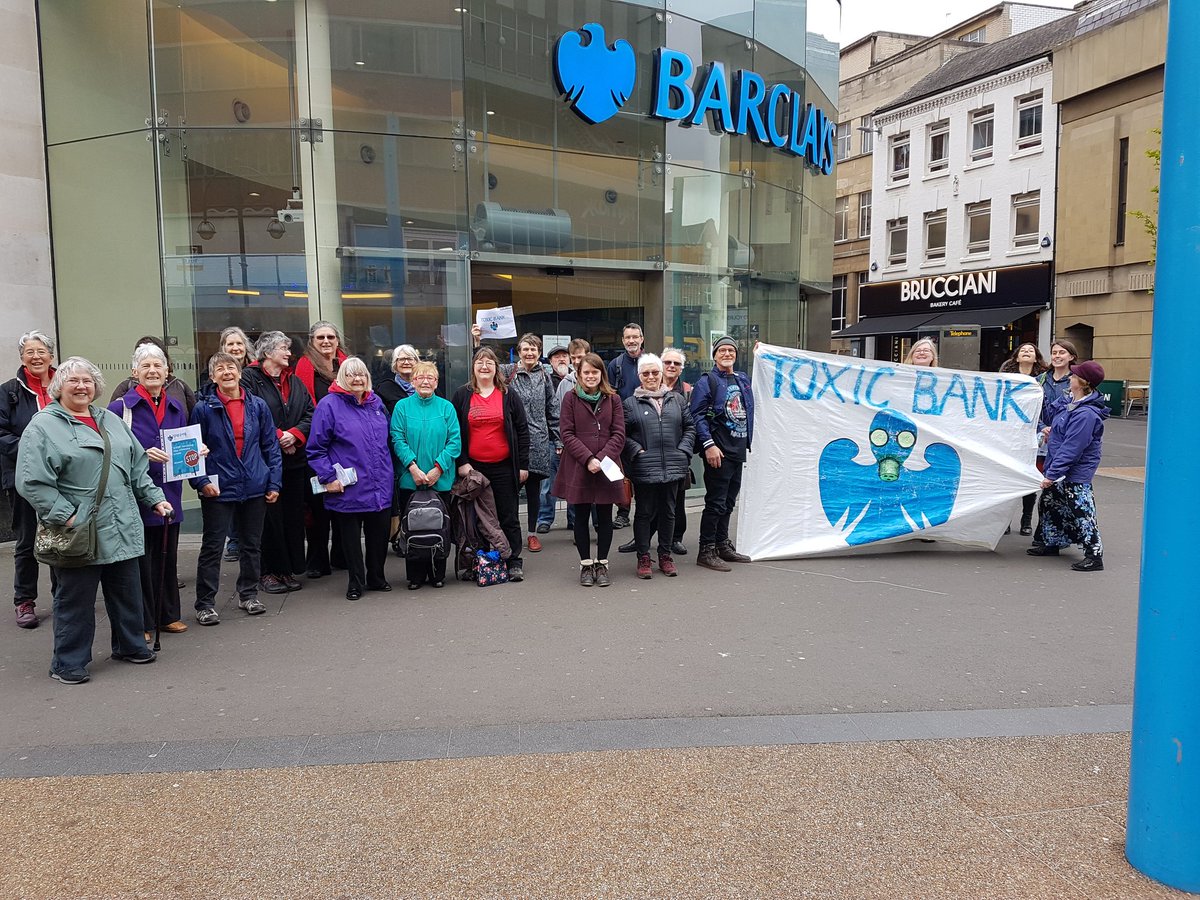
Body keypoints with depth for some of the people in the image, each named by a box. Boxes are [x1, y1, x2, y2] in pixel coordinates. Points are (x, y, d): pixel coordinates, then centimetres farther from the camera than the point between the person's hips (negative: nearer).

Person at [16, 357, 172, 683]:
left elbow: (138, 467, 18)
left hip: (122, 529, 6)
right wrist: (65, 516, -19)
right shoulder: (43, 427, -6)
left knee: (127, 592, 15)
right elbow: (32, 482, -14)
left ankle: (130, 645, 31)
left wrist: (154, 498, 9)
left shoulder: (110, 421, 15)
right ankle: (68, 663, 17)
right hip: (79, 532, -6)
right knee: (75, 599, 3)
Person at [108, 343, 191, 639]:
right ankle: (142, 622, 12)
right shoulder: (121, 407, -6)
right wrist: (143, 455, -21)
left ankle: (168, 615, 25)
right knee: (141, 560, 0)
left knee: (168, 557, 13)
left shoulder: (176, 408, 11)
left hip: (169, 493, 5)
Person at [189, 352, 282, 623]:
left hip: (255, 487, 3)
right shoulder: (204, 409, -4)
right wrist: (201, 481, -13)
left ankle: (248, 594, 29)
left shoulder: (258, 406, 4)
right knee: (212, 546, 2)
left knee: (252, 544, 14)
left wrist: (275, 482, 2)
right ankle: (205, 603, 12)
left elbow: (271, 447, 7)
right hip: (218, 489, -3)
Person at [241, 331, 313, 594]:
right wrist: (277, 436, -14)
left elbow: (310, 413, 8)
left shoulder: (295, 381, 15)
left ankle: (288, 570, 17)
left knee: (293, 514, 7)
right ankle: (268, 572, 8)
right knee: (270, 516, -2)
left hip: (295, 458, 6)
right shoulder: (250, 378, -5)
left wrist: (294, 434, -8)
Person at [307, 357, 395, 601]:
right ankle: (356, 583, 21)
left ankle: (377, 577, 29)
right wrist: (328, 478, -12)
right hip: (348, 489, -5)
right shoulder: (329, 404, -7)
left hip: (380, 487, 5)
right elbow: (316, 448, -7)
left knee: (379, 534, 12)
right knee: (351, 536, 7)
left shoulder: (376, 403, 11)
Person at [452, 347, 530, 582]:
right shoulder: (462, 395, 5)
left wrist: (523, 464, -1)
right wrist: (462, 462, -5)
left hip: (504, 466, 0)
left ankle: (514, 562, 11)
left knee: (509, 516, 4)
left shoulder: (508, 395, 5)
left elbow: (522, 430, 5)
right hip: (474, 467, 0)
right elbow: (455, 432, 5)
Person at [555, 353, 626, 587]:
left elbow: (619, 434, 1)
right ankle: (586, 565, 18)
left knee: (605, 517, 7)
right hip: (578, 468, -1)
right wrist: (588, 459, -15)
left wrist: (603, 458, -13)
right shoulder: (571, 398, 2)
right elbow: (567, 434, -4)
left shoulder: (613, 399, 5)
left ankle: (602, 564, 18)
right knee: (581, 517, 7)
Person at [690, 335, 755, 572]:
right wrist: (708, 445, -20)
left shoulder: (743, 380, 16)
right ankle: (706, 551, 0)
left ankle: (723, 545, 26)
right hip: (718, 452, -7)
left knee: (728, 502, 15)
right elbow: (697, 415, -13)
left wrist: (747, 443, 19)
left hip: (738, 451, 7)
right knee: (715, 503, -6)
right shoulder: (707, 382, -6)